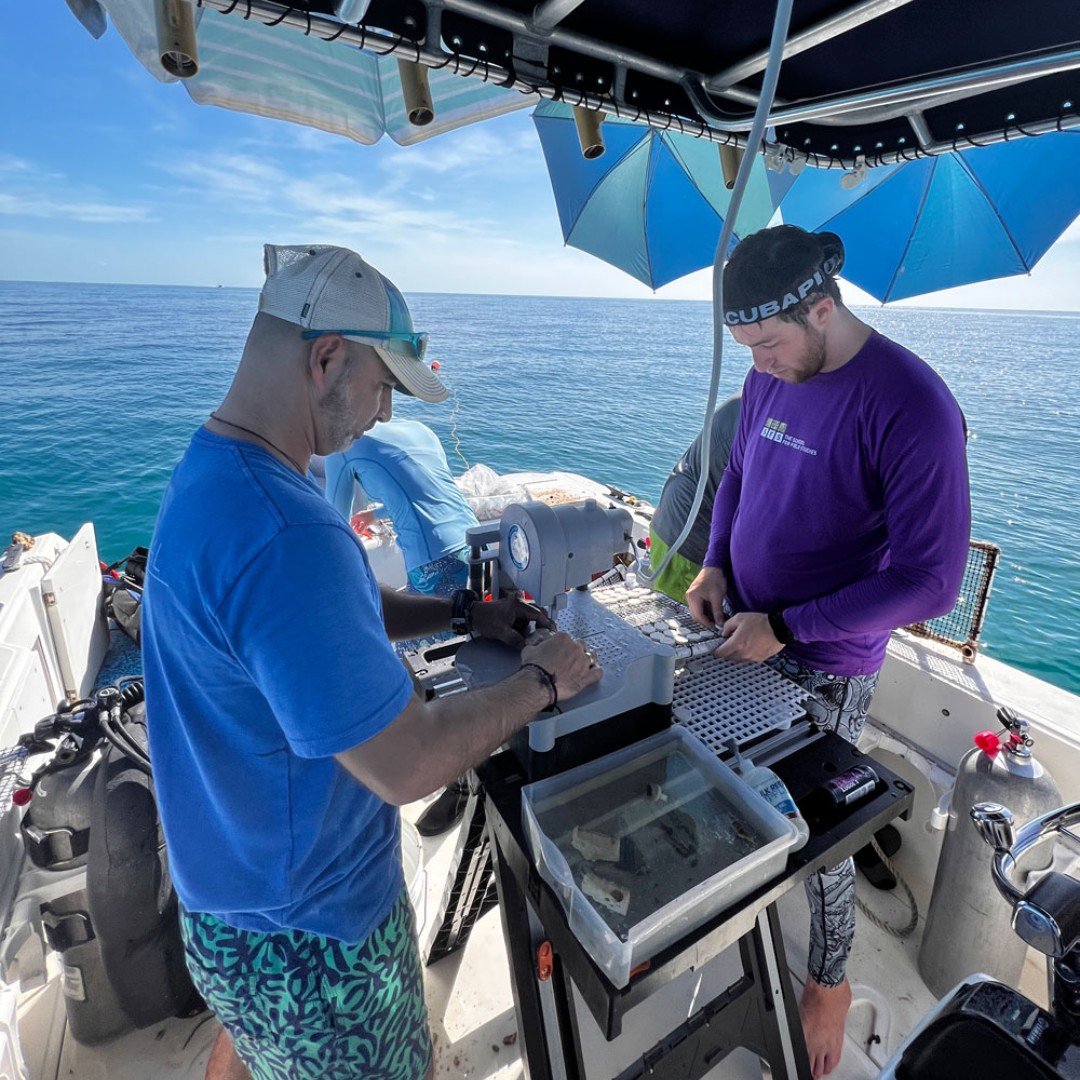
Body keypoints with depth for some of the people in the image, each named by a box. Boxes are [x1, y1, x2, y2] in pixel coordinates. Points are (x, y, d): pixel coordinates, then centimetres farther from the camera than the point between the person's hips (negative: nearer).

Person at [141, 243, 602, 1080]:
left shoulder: (211, 470, -2)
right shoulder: (282, 532, -36)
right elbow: (407, 767, -32)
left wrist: (461, 614, 2)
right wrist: (541, 682, -17)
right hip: (306, 933, -8)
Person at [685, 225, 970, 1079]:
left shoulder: (913, 409, -23)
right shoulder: (769, 376, -2)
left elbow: (931, 583, -21)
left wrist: (784, 626, -21)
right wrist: (715, 561, -3)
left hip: (824, 668, -5)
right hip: (742, 635, 5)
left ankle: (830, 983, 41)